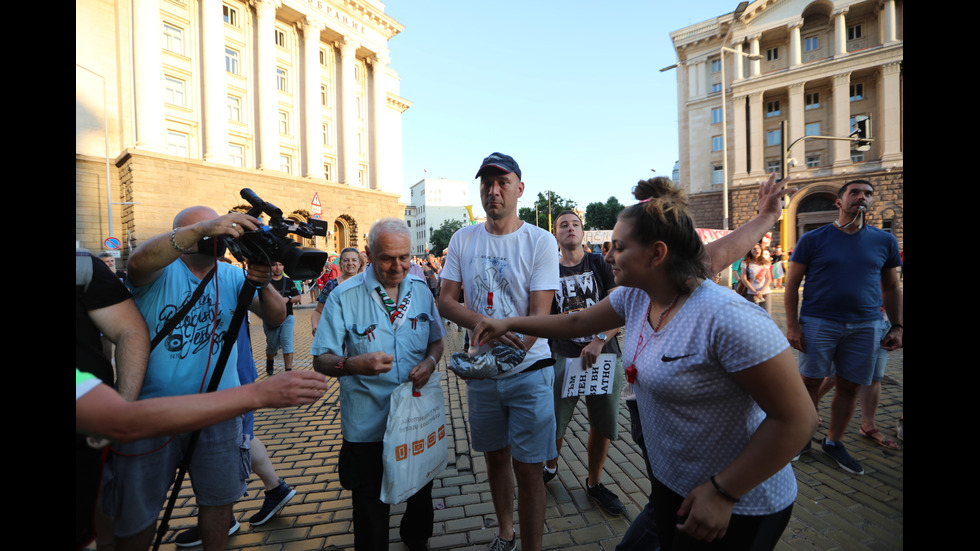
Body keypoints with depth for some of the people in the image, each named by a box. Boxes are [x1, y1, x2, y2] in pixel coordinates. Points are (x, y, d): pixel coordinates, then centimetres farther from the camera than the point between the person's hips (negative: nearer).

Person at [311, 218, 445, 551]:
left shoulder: (421, 290, -2)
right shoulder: (344, 296, -13)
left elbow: (436, 340, 8)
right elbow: (321, 360, -13)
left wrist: (430, 361, -13)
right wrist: (353, 364, -34)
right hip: (367, 424, -4)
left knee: (421, 491, 26)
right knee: (371, 504, 16)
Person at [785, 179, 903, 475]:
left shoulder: (885, 241, 9)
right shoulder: (813, 239, -2)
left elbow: (892, 288, 15)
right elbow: (792, 284, -2)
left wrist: (896, 326, 5)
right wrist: (792, 325, -8)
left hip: (865, 326, 4)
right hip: (819, 323, -3)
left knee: (850, 387, 10)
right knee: (810, 382, 2)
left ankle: (834, 442, 27)